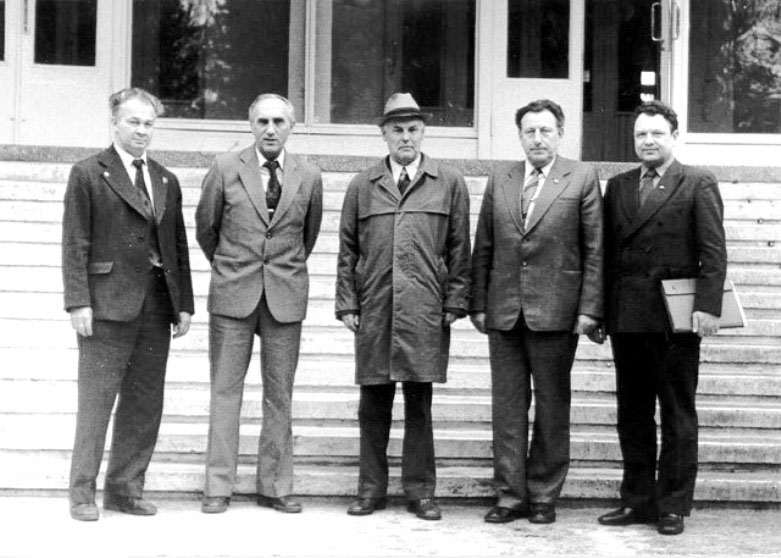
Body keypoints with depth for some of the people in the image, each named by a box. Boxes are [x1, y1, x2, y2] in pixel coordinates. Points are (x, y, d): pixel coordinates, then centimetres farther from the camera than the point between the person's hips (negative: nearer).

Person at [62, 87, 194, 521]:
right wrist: (78, 302, -12)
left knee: (146, 403, 7)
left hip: (157, 305, 5)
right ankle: (83, 492, 7)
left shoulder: (167, 181, 16)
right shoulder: (89, 174, 1)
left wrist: (184, 303, 9)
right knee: (97, 399, -2)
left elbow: (179, 248, 16)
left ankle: (126, 489, 16)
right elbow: (75, 243, -4)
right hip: (108, 304, -5)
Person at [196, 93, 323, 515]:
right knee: (225, 391, 1)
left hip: (286, 298, 1)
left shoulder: (308, 178, 5)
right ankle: (218, 487, 6)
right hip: (233, 294, -1)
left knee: (280, 395, 4)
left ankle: (275, 486, 12)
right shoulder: (225, 169, 1)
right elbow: (205, 227, 12)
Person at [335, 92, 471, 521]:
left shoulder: (450, 184, 8)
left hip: (425, 311, -1)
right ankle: (371, 488, 14)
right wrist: (346, 304, 5)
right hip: (373, 310, 2)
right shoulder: (362, 186, 12)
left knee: (419, 402, 1)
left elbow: (459, 249, 6)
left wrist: (455, 304, 0)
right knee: (373, 402, 4)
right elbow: (347, 250, 12)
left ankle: (420, 490, 11)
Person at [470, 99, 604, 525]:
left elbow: (595, 250, -3)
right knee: (507, 406, 6)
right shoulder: (499, 178, 10)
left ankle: (543, 497, 15)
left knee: (552, 407, 5)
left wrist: (589, 309, -9)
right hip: (504, 312, 3)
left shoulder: (582, 178, 0)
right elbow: (483, 247, 11)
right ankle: (510, 495, 13)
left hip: (555, 312, -3)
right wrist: (478, 304, 5)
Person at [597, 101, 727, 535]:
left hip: (674, 319, -5)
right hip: (627, 318, 5)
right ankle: (638, 500, 19)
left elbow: (713, 252, -6)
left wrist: (708, 305, -16)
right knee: (633, 414, 10)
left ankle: (674, 506, 10)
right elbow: (607, 251, 12)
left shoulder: (699, 185, 0)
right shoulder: (618, 186, 13)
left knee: (678, 416, 4)